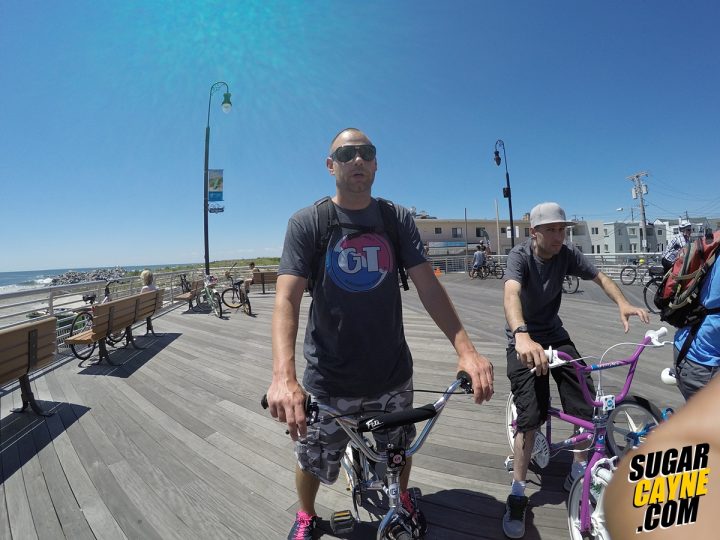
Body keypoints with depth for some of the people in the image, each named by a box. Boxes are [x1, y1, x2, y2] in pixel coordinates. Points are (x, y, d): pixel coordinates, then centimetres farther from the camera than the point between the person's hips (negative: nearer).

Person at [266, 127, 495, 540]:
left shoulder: (398, 219, -2)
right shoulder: (307, 223, -9)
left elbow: (428, 286, -7)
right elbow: (287, 299, -18)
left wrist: (466, 349, -20)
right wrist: (284, 376, -33)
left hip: (393, 374, 3)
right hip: (329, 381, -2)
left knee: (400, 452, 24)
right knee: (312, 463, 18)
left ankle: (402, 498, 60)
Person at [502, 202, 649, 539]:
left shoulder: (568, 254, -5)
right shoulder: (520, 255, -22)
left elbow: (600, 278, 1)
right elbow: (511, 294, -39)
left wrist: (622, 303, -22)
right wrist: (522, 335, -57)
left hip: (554, 334, 5)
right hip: (523, 341, -5)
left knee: (586, 401, -1)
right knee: (531, 416, -13)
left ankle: (579, 471, 26)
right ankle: (517, 494, 5)